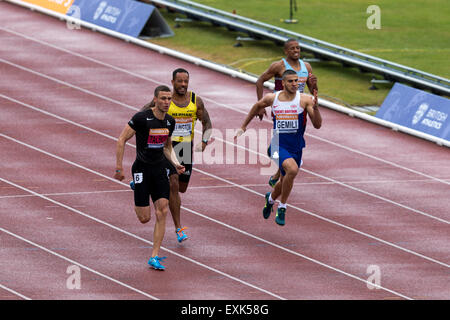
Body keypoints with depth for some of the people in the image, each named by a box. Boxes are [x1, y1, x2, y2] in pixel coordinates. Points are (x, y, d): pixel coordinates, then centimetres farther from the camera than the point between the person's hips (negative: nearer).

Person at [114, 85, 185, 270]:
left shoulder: (170, 122, 5)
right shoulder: (142, 118, -15)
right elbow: (122, 140, -10)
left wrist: (176, 164, 4)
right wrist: (119, 167, -13)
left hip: (160, 169, 5)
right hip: (142, 169, -5)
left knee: (162, 212, -8)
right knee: (144, 218, -3)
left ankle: (154, 257, -1)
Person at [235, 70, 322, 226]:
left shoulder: (305, 100, -8)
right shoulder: (272, 98, -3)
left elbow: (317, 125, -11)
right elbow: (257, 106, 19)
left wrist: (315, 107, -28)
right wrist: (243, 127, 24)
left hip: (296, 147, 2)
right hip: (279, 144, -2)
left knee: (285, 181, 15)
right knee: (292, 169, -29)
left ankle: (271, 198, 51)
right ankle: (282, 207, -13)